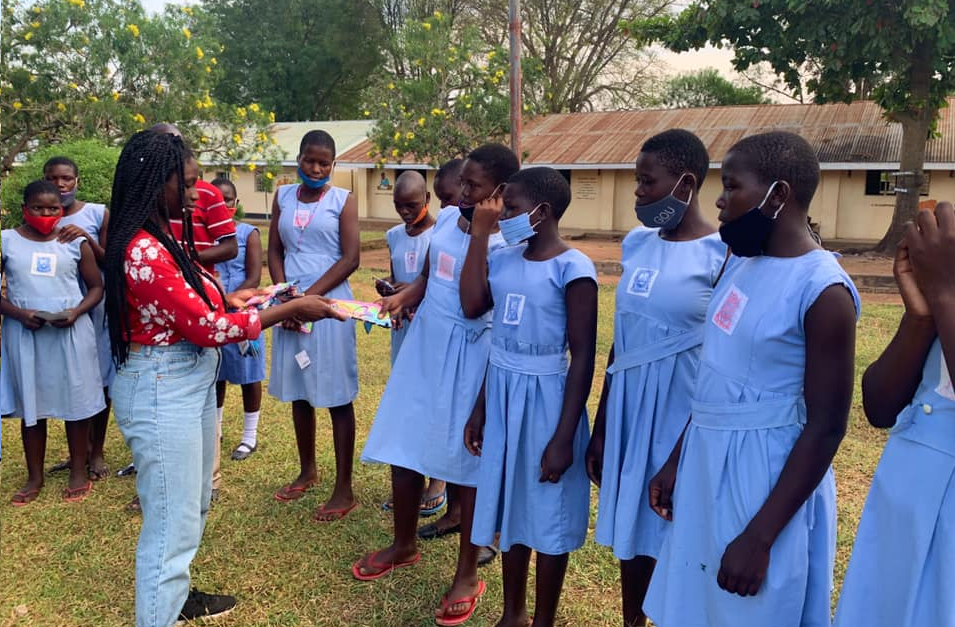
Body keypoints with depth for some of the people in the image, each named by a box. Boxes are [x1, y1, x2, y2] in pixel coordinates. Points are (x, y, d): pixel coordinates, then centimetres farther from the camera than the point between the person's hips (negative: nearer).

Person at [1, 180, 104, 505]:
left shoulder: (75, 243, 3)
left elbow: (96, 286, 6)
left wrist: (77, 311, -12)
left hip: (71, 332, 0)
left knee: (76, 402, 5)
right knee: (30, 404, 9)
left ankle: (79, 472, 19)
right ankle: (34, 477, 23)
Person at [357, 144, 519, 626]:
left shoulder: (507, 243, -17)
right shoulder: (447, 218, 6)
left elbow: (474, 305, -24)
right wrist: (402, 297, 1)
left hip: (468, 359, -7)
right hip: (423, 346, 8)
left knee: (467, 462, 4)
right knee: (404, 448, 14)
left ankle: (467, 576, 23)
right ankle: (404, 546, 38)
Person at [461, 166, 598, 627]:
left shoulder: (573, 268, -14)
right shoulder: (504, 260, 6)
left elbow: (583, 358, -15)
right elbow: (472, 306, -13)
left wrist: (564, 437, -17)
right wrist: (479, 232, -6)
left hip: (545, 400, -6)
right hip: (502, 397, 7)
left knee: (548, 514, 9)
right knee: (510, 507, 18)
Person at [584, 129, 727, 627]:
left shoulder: (722, 255, -11)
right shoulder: (636, 243, 6)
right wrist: (600, 427, 13)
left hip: (680, 412, -5)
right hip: (627, 405, 6)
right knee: (632, 532, 16)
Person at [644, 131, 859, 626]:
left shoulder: (822, 290, -19)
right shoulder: (742, 263, 6)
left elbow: (826, 428, -18)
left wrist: (759, 537, -19)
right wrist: (676, 460, 14)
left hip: (764, 475, -7)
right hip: (706, 462, 8)